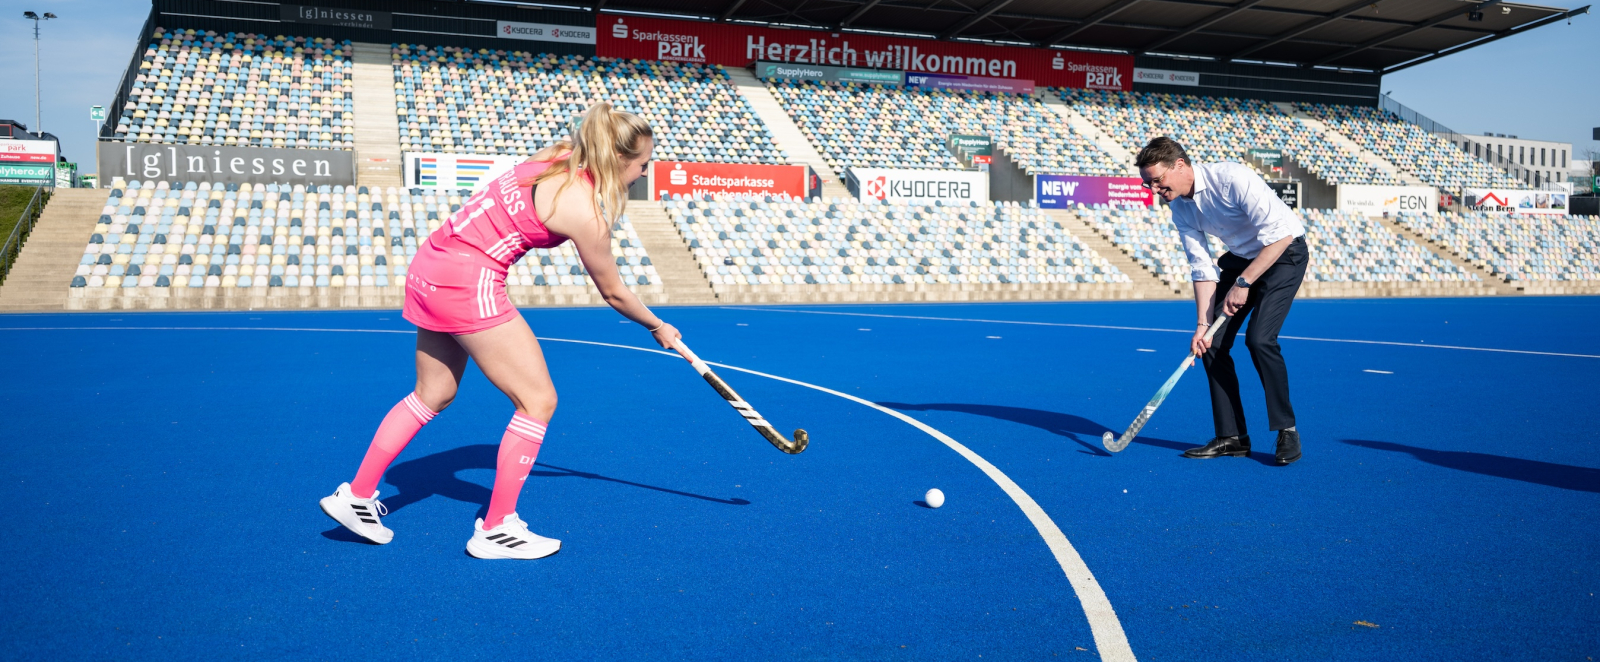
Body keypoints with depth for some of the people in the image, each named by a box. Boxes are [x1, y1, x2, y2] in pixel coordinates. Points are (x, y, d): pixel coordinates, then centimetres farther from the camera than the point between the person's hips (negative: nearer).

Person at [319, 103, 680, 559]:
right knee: (538, 401, 1)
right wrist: (657, 327, 15)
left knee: (433, 396, 22)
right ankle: (495, 530, 9)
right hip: (470, 283, -9)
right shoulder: (586, 212, -14)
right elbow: (612, 292, -1)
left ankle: (355, 496, 30)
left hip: (431, 265, 9)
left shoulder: (557, 160, 7)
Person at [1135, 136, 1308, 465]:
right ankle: (1232, 437, 5)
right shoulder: (1179, 207, -6)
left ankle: (1286, 430, -5)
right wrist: (1203, 324, -13)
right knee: (1212, 342, -3)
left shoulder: (1232, 178, -28)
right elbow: (1202, 268, -5)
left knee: (1259, 338, -22)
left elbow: (1280, 234, -28)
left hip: (1284, 253, -7)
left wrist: (1243, 282, -27)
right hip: (1239, 258, 7)